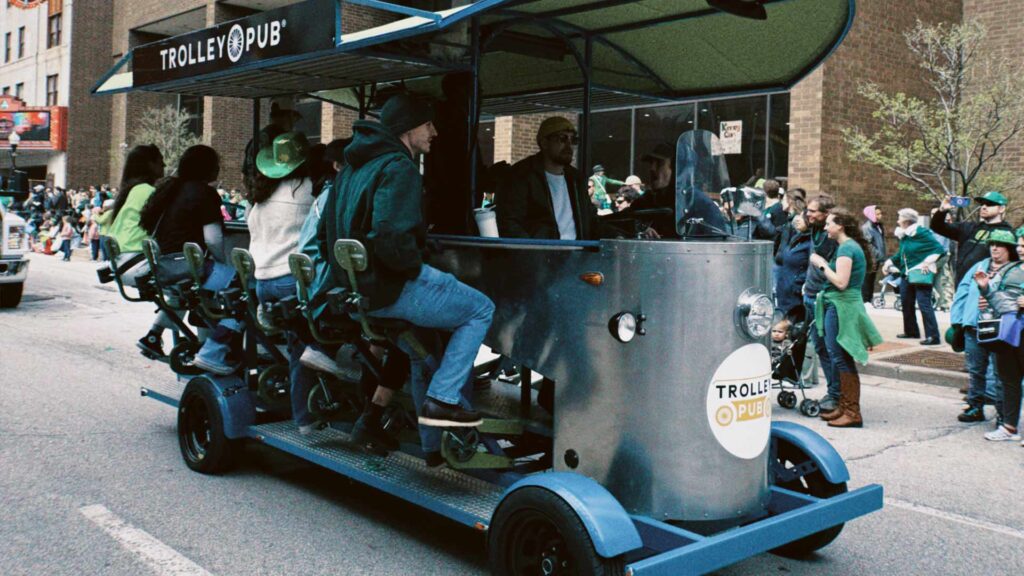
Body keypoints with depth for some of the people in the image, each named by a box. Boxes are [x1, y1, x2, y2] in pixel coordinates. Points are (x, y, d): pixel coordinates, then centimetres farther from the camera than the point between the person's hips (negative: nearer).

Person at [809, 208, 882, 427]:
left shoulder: (846, 248, -14)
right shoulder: (849, 246, 17)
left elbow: (841, 282, -22)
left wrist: (822, 265, -13)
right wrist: (823, 265, 7)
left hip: (842, 307, -10)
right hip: (836, 306, 10)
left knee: (841, 359, -7)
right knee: (839, 358, 13)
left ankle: (852, 413, -5)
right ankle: (842, 406, 20)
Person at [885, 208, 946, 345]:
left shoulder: (921, 233, -14)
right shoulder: (903, 235, 9)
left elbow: (938, 248, -15)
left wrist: (927, 263, -19)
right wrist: (890, 261, 12)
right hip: (907, 275, 9)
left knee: (924, 305, -12)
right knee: (906, 303, 15)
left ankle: (933, 336, -10)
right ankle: (911, 331, 30)